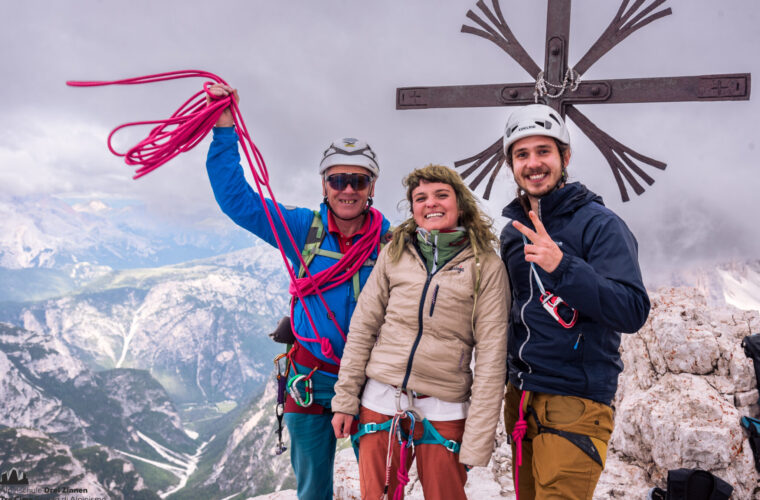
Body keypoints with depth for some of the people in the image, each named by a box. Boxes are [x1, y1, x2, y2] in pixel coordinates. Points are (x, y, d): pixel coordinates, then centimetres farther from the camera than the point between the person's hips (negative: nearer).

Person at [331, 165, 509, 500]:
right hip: (381, 401, 2)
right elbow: (362, 327, 5)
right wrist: (345, 400, 1)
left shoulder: (486, 266, -4)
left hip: (444, 412, -2)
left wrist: (478, 441, -10)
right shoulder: (395, 253, 4)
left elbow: (491, 355, -7)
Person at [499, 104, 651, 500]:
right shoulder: (513, 231, 10)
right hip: (520, 398, 7)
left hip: (574, 405, -7)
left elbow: (632, 311, -22)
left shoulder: (599, 224, -11)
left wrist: (561, 265, -33)